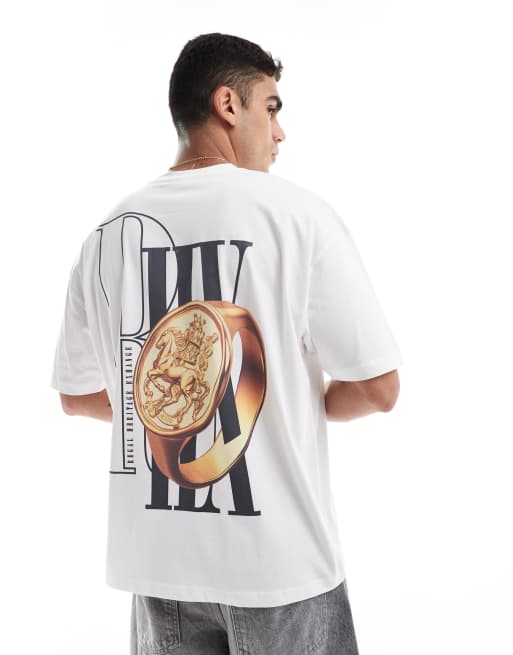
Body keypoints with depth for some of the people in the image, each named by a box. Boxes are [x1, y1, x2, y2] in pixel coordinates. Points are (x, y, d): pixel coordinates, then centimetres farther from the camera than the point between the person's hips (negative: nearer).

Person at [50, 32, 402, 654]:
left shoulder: (108, 232, 0)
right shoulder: (295, 212, -12)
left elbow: (76, 394, 9)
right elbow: (378, 387, -12)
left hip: (157, 557, 4)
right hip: (279, 557, -3)